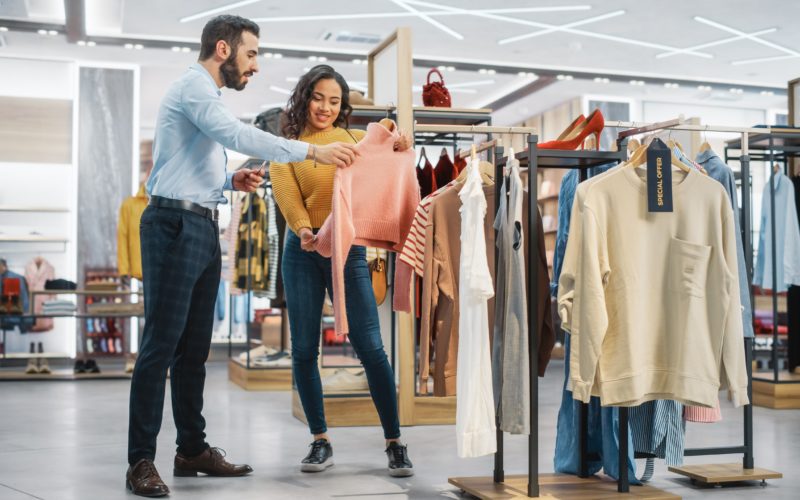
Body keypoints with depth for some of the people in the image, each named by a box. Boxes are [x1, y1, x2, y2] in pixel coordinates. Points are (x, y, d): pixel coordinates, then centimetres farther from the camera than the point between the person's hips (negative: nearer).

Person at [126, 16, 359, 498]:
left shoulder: (206, 97, 23)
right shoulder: (193, 86, -7)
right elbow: (239, 135, -24)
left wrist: (232, 181, 6)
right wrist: (312, 151, -25)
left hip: (203, 228, 10)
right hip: (175, 224, -10)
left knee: (195, 346, 11)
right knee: (162, 344, -8)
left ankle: (194, 449, 19)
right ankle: (141, 461, -3)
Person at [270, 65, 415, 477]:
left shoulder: (355, 139, 11)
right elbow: (286, 194, -7)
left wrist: (398, 152, -18)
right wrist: (303, 229, -26)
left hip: (349, 248, 0)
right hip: (303, 250, 1)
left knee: (370, 346, -5)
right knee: (304, 350, 3)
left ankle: (394, 442, 4)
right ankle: (320, 441, 16)